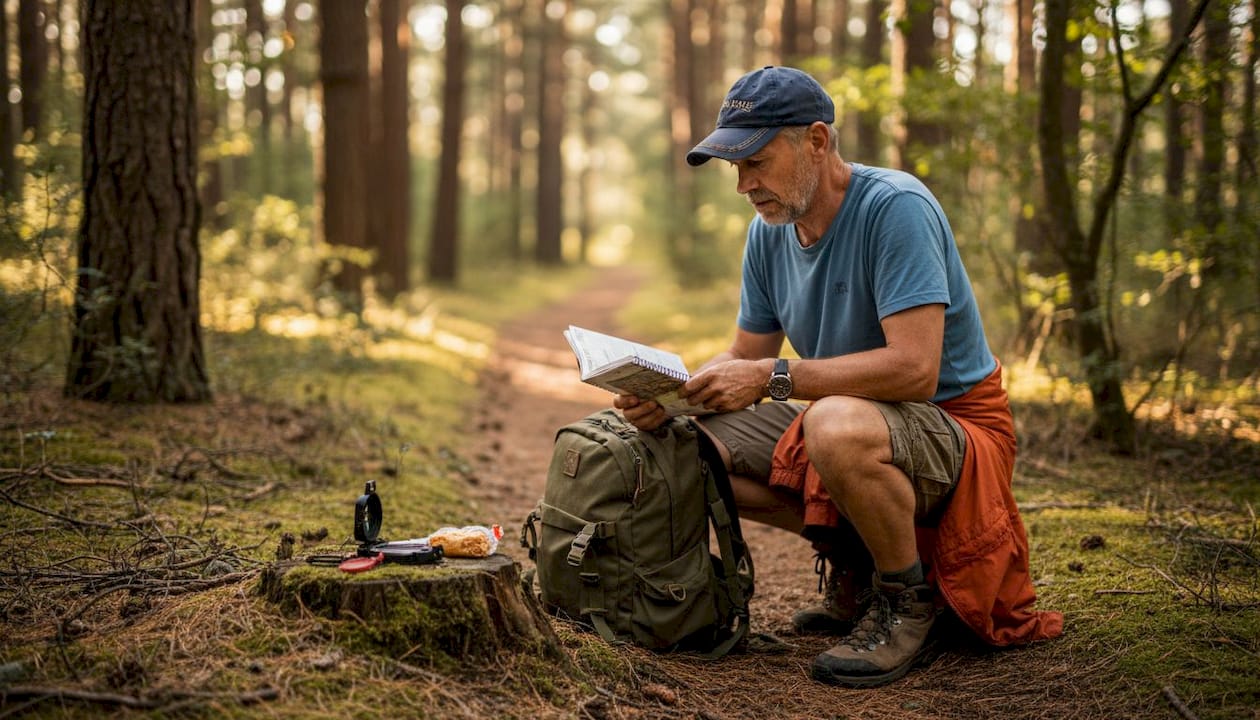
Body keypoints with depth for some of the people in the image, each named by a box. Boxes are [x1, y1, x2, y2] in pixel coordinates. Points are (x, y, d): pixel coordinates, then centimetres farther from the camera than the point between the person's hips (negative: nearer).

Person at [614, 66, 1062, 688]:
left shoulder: (895, 207, -22)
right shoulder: (769, 231, 3)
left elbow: (913, 369, -31)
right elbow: (744, 360, 8)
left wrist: (774, 378, -29)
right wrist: (671, 395, -13)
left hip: (955, 424, -8)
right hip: (847, 414, 8)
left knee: (838, 425, -40)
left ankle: (907, 596, -10)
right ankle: (853, 564, 10)